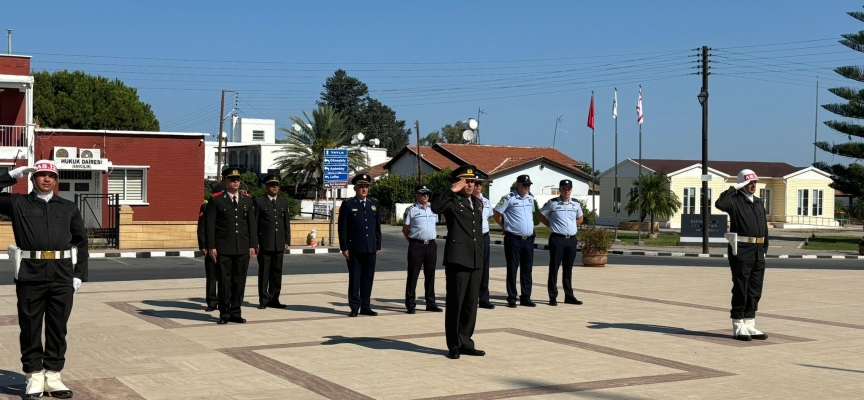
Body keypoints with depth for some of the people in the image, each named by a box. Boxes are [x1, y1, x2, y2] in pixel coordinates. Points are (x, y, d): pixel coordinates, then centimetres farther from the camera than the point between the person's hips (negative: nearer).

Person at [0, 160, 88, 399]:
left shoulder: (69, 208, 12)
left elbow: (81, 242, 13)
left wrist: (79, 275, 5)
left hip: (62, 278, 2)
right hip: (30, 276, -1)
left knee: (57, 329, 6)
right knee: (30, 328, 4)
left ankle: (53, 377, 14)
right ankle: (34, 378, 12)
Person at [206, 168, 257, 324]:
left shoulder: (247, 200, 10)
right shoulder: (216, 200, -1)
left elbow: (252, 223, 10)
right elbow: (210, 225, -3)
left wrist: (253, 245, 4)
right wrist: (211, 247, -8)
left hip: (243, 248, 3)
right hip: (223, 249, -3)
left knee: (240, 282, 6)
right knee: (224, 282, 2)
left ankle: (236, 312, 16)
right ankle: (224, 313, 10)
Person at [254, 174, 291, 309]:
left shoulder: (283, 202, 13)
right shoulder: (259, 201, 0)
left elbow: (286, 223, 13)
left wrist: (287, 241, 7)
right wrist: (255, 242, -7)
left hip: (279, 244, 4)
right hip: (264, 243, -4)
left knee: (277, 272, 7)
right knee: (264, 272, 0)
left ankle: (274, 299, 14)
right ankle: (263, 300, 5)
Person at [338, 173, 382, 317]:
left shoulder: (375, 204, 12)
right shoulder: (348, 205, 0)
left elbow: (378, 227, 14)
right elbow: (342, 228, -2)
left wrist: (378, 246, 9)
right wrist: (344, 248, -7)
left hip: (370, 249, 4)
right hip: (354, 249, -4)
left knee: (368, 278, 6)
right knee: (354, 278, 1)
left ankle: (365, 306, 13)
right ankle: (354, 307, 7)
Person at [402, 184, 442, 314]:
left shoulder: (433, 209, 9)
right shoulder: (411, 210, -5)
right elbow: (405, 230, 0)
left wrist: (430, 239, 14)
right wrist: (412, 241, 2)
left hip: (431, 245, 5)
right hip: (416, 245, -5)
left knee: (430, 274, 10)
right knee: (413, 275, 0)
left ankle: (430, 303, 18)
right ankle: (410, 304, 5)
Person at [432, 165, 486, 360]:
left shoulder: (478, 203, 17)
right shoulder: (452, 201, -5)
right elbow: (435, 207, -28)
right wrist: (452, 191, -24)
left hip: (476, 261, 7)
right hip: (457, 259, -7)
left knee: (471, 304, 10)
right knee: (455, 303, -1)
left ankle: (465, 343, 19)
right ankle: (454, 345, 7)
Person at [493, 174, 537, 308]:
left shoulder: (531, 198, 10)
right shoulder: (509, 198, -9)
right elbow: (497, 214, -5)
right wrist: (506, 226, 1)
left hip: (529, 239, 6)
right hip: (513, 239, -6)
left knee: (527, 269, 9)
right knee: (512, 269, 0)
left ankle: (526, 298, 16)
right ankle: (512, 298, 7)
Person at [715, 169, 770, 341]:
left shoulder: (759, 203, 17)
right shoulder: (735, 201, -5)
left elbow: (764, 228, 18)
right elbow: (720, 204, -28)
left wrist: (765, 248, 12)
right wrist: (733, 189, -15)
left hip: (758, 252, 7)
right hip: (741, 251, -7)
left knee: (755, 291, 10)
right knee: (740, 290, -2)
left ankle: (750, 325, 18)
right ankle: (738, 327, 5)